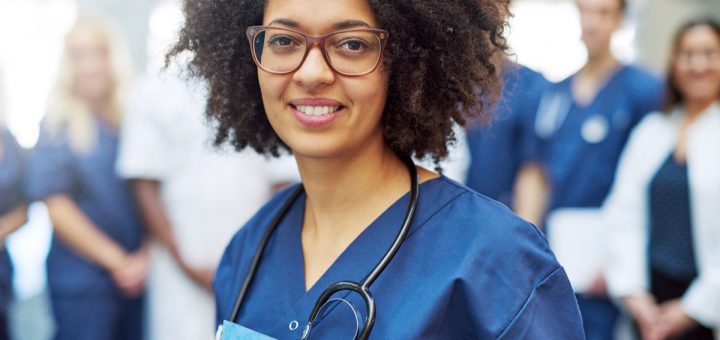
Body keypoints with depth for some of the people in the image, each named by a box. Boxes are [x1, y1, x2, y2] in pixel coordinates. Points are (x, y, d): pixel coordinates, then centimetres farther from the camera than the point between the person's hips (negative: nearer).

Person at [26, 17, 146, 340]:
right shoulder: (58, 125, -3)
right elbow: (56, 205, -7)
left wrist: (147, 254, -6)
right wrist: (117, 261, -10)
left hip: (140, 275, 3)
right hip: (82, 279, -3)